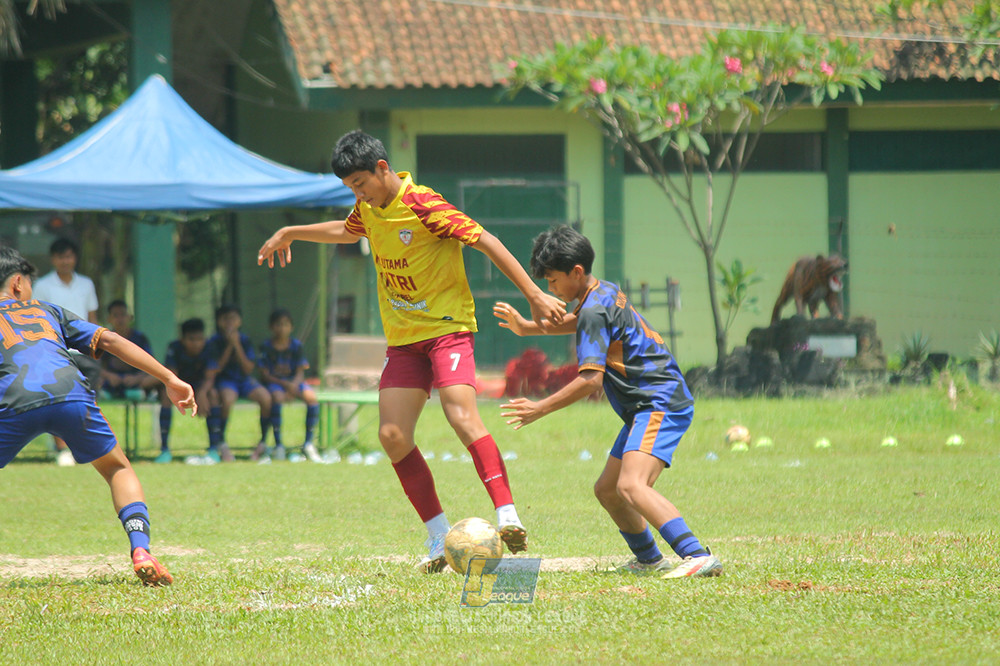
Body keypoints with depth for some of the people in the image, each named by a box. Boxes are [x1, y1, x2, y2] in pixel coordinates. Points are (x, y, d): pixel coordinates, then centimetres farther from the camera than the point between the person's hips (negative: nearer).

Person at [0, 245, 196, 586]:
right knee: (119, 470, 23)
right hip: (70, 393, 2)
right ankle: (140, 550, 0)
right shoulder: (48, 311, 33)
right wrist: (170, 380, 21)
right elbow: (110, 340, 24)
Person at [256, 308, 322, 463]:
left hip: (294, 382, 2)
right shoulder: (266, 347, 0)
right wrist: (284, 384, -18)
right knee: (277, 397, -38)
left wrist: (294, 385, -21)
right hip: (274, 383, -2)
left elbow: (300, 373, 1)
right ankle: (278, 445, -31)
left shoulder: (297, 345, 6)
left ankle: (309, 443, -19)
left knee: (311, 397, -28)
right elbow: (265, 374, -4)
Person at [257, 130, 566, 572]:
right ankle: (440, 539, 1)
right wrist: (291, 233, 40)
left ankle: (508, 518, -33)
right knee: (393, 436, -5)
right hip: (403, 337, 8)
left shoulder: (423, 206, -17)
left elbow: (486, 242, -16)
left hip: (446, 327, -8)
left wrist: (534, 296, -19)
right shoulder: (369, 208, 7)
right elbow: (348, 231, 33)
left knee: (461, 415, -27)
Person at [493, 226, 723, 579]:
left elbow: (590, 379, -20)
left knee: (631, 486, -29)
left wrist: (541, 408, -15)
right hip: (647, 407, 11)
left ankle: (698, 556, -43)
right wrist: (527, 327, 37)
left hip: (660, 403, -11)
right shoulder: (605, 292, 16)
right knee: (606, 489, 18)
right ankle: (649, 559, 31)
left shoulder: (594, 309, -15)